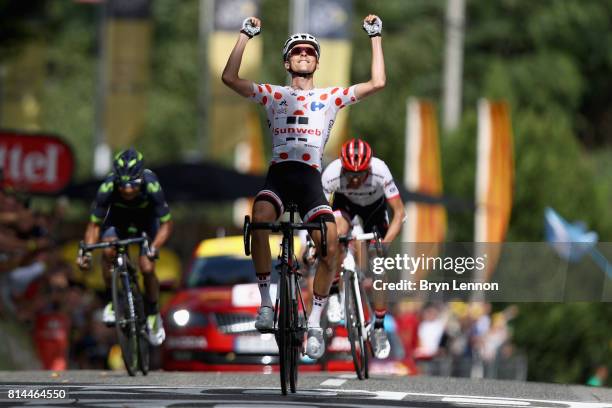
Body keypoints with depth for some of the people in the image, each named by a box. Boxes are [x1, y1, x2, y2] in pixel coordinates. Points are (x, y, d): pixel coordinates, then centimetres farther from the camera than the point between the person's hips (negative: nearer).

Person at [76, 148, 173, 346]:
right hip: (118, 218, 1)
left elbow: (166, 224, -30)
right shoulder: (107, 188, -36)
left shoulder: (152, 187, -38)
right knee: (109, 251, -29)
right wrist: (86, 252, -39)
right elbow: (94, 224, -24)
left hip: (146, 219, -1)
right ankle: (110, 300, -9)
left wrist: (154, 248, -46)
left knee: (147, 269, -15)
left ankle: (153, 315, 11)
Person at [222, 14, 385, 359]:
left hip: (311, 178, 0)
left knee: (330, 246, -21)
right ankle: (266, 301, -21)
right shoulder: (274, 95, 19)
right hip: (279, 173, 0)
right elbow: (230, 77, 8)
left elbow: (377, 83, 11)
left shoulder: (330, 97, 19)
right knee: (260, 217, -34)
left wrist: (376, 37, 11)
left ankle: (315, 322, -4)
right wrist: (246, 35, 9)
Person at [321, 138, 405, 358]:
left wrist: (386, 243, -45)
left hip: (374, 208, 0)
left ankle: (379, 327, 12)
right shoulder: (331, 174, -37)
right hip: (345, 203, 0)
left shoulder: (380, 171, -38)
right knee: (337, 234, -34)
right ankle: (334, 293, -17)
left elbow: (399, 211, -34)